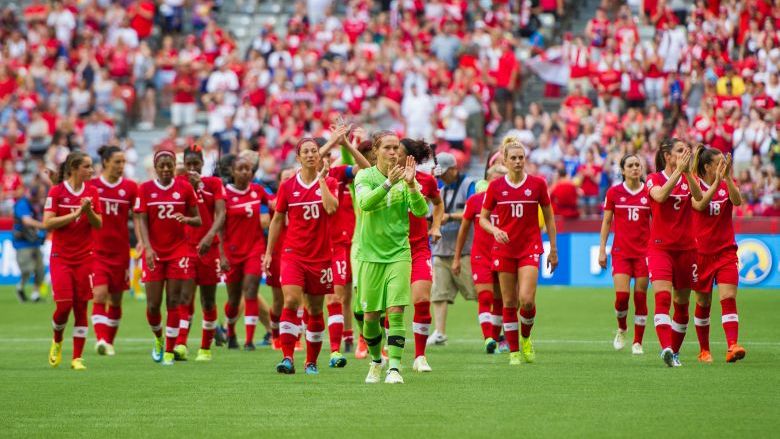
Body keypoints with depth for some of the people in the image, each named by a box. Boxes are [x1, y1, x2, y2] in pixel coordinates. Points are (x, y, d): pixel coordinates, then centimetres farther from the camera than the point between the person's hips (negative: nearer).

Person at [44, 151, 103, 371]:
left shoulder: (92, 192, 4)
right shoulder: (56, 192, -6)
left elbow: (99, 224, 5)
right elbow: (47, 223, -12)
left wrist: (88, 211, -15)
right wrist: (75, 214, -17)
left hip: (85, 258, 3)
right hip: (61, 257, -3)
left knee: (81, 307, -1)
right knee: (63, 306, -10)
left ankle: (77, 358, 3)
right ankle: (57, 342, 21)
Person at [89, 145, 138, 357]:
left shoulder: (130, 187, 3)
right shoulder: (91, 185, 0)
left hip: (120, 250, 2)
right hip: (96, 250, -2)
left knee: (116, 299, 8)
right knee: (99, 294, -17)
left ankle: (109, 341, 20)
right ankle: (101, 339, -25)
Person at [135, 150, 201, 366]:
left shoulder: (184, 188, 2)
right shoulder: (145, 189, 1)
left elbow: (198, 220, 7)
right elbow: (142, 221, -4)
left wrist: (186, 219, -16)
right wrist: (147, 248, -17)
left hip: (178, 251, 0)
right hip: (154, 252, 0)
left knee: (173, 303, -4)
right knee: (153, 304, -2)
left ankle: (169, 352, 2)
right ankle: (158, 339, 27)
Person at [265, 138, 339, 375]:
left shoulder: (328, 183, 2)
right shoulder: (287, 186, 3)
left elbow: (331, 208, -18)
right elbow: (277, 220, 11)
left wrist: (321, 179, -14)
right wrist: (269, 252, 9)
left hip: (320, 255, 1)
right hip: (293, 254, -1)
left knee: (315, 310, 7)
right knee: (291, 301, -18)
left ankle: (312, 362, 19)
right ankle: (287, 358, -22)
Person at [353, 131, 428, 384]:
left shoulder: (404, 178, 2)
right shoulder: (365, 176, -2)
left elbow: (421, 211, -10)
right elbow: (365, 202, -22)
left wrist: (411, 184, -25)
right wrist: (389, 182, -35)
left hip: (399, 252, 0)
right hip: (370, 253, 0)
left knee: (396, 311, -12)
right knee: (370, 316, 4)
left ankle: (394, 367, -12)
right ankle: (376, 361, 28)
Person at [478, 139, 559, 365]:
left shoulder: (537, 184, -1)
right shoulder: (495, 186, 1)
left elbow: (549, 217, 7)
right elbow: (483, 218, 7)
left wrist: (553, 249, 6)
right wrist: (495, 230, -14)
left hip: (530, 248, -1)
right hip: (504, 249, 1)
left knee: (527, 299, -15)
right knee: (509, 303, 2)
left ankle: (525, 338, 13)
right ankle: (514, 351, 12)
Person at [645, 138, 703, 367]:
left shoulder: (689, 179, 8)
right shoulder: (654, 179, 0)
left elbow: (699, 197, -14)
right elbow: (660, 196, -22)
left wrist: (687, 172, -25)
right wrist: (678, 170, -26)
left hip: (685, 248, 4)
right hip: (660, 246, -4)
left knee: (682, 304, 8)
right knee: (663, 297, -21)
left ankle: (675, 351, 20)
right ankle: (666, 347, -33)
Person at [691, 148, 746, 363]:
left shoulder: (727, 184, 4)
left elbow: (737, 201, -16)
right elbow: (700, 204, -23)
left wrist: (727, 177, -29)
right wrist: (717, 181, -32)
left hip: (726, 251, 1)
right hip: (701, 252, -1)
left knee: (728, 298, -14)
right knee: (703, 303, 6)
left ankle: (732, 347, -24)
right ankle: (704, 350, 20)